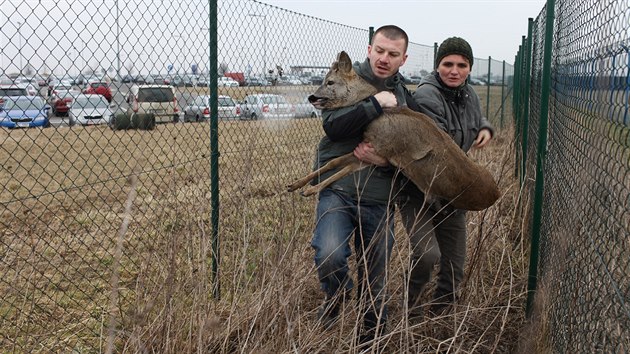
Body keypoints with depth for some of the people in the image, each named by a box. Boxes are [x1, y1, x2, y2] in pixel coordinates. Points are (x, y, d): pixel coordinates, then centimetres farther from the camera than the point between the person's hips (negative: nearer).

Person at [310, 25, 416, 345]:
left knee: (374, 280, 11)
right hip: (338, 190, -3)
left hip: (380, 200, 4)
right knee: (330, 256, -26)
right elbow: (332, 125, -15)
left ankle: (372, 336, 34)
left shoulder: (404, 96, 12)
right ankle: (335, 296, 9)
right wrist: (376, 103, -22)